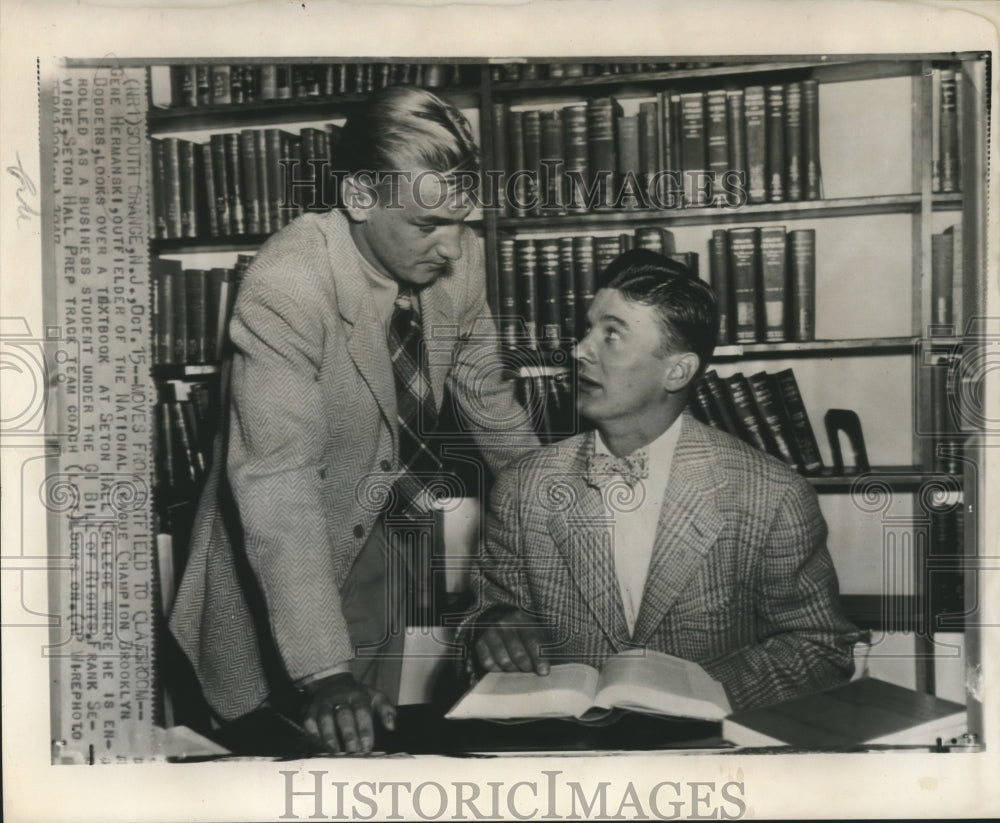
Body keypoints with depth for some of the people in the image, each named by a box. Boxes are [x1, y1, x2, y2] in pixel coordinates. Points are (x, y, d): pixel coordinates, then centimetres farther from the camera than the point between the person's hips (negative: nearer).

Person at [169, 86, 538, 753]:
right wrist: (326, 672, -37)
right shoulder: (287, 284, -28)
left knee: (377, 744, 16)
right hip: (279, 557, -5)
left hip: (381, 536, 5)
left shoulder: (460, 257, -11)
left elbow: (488, 400, 5)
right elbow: (277, 480, -33)